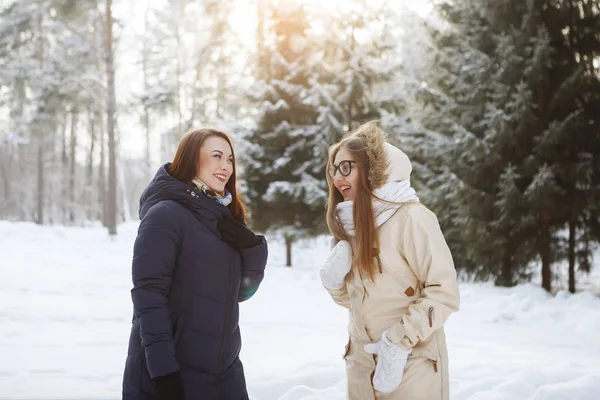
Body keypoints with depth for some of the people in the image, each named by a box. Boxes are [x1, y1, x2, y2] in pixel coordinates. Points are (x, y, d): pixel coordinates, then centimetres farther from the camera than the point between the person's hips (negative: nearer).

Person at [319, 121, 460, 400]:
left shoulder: (411, 217, -14)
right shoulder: (351, 222, 7)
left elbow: (444, 292, -16)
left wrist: (398, 343, -20)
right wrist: (334, 279, -5)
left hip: (410, 364, -6)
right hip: (361, 362, 6)